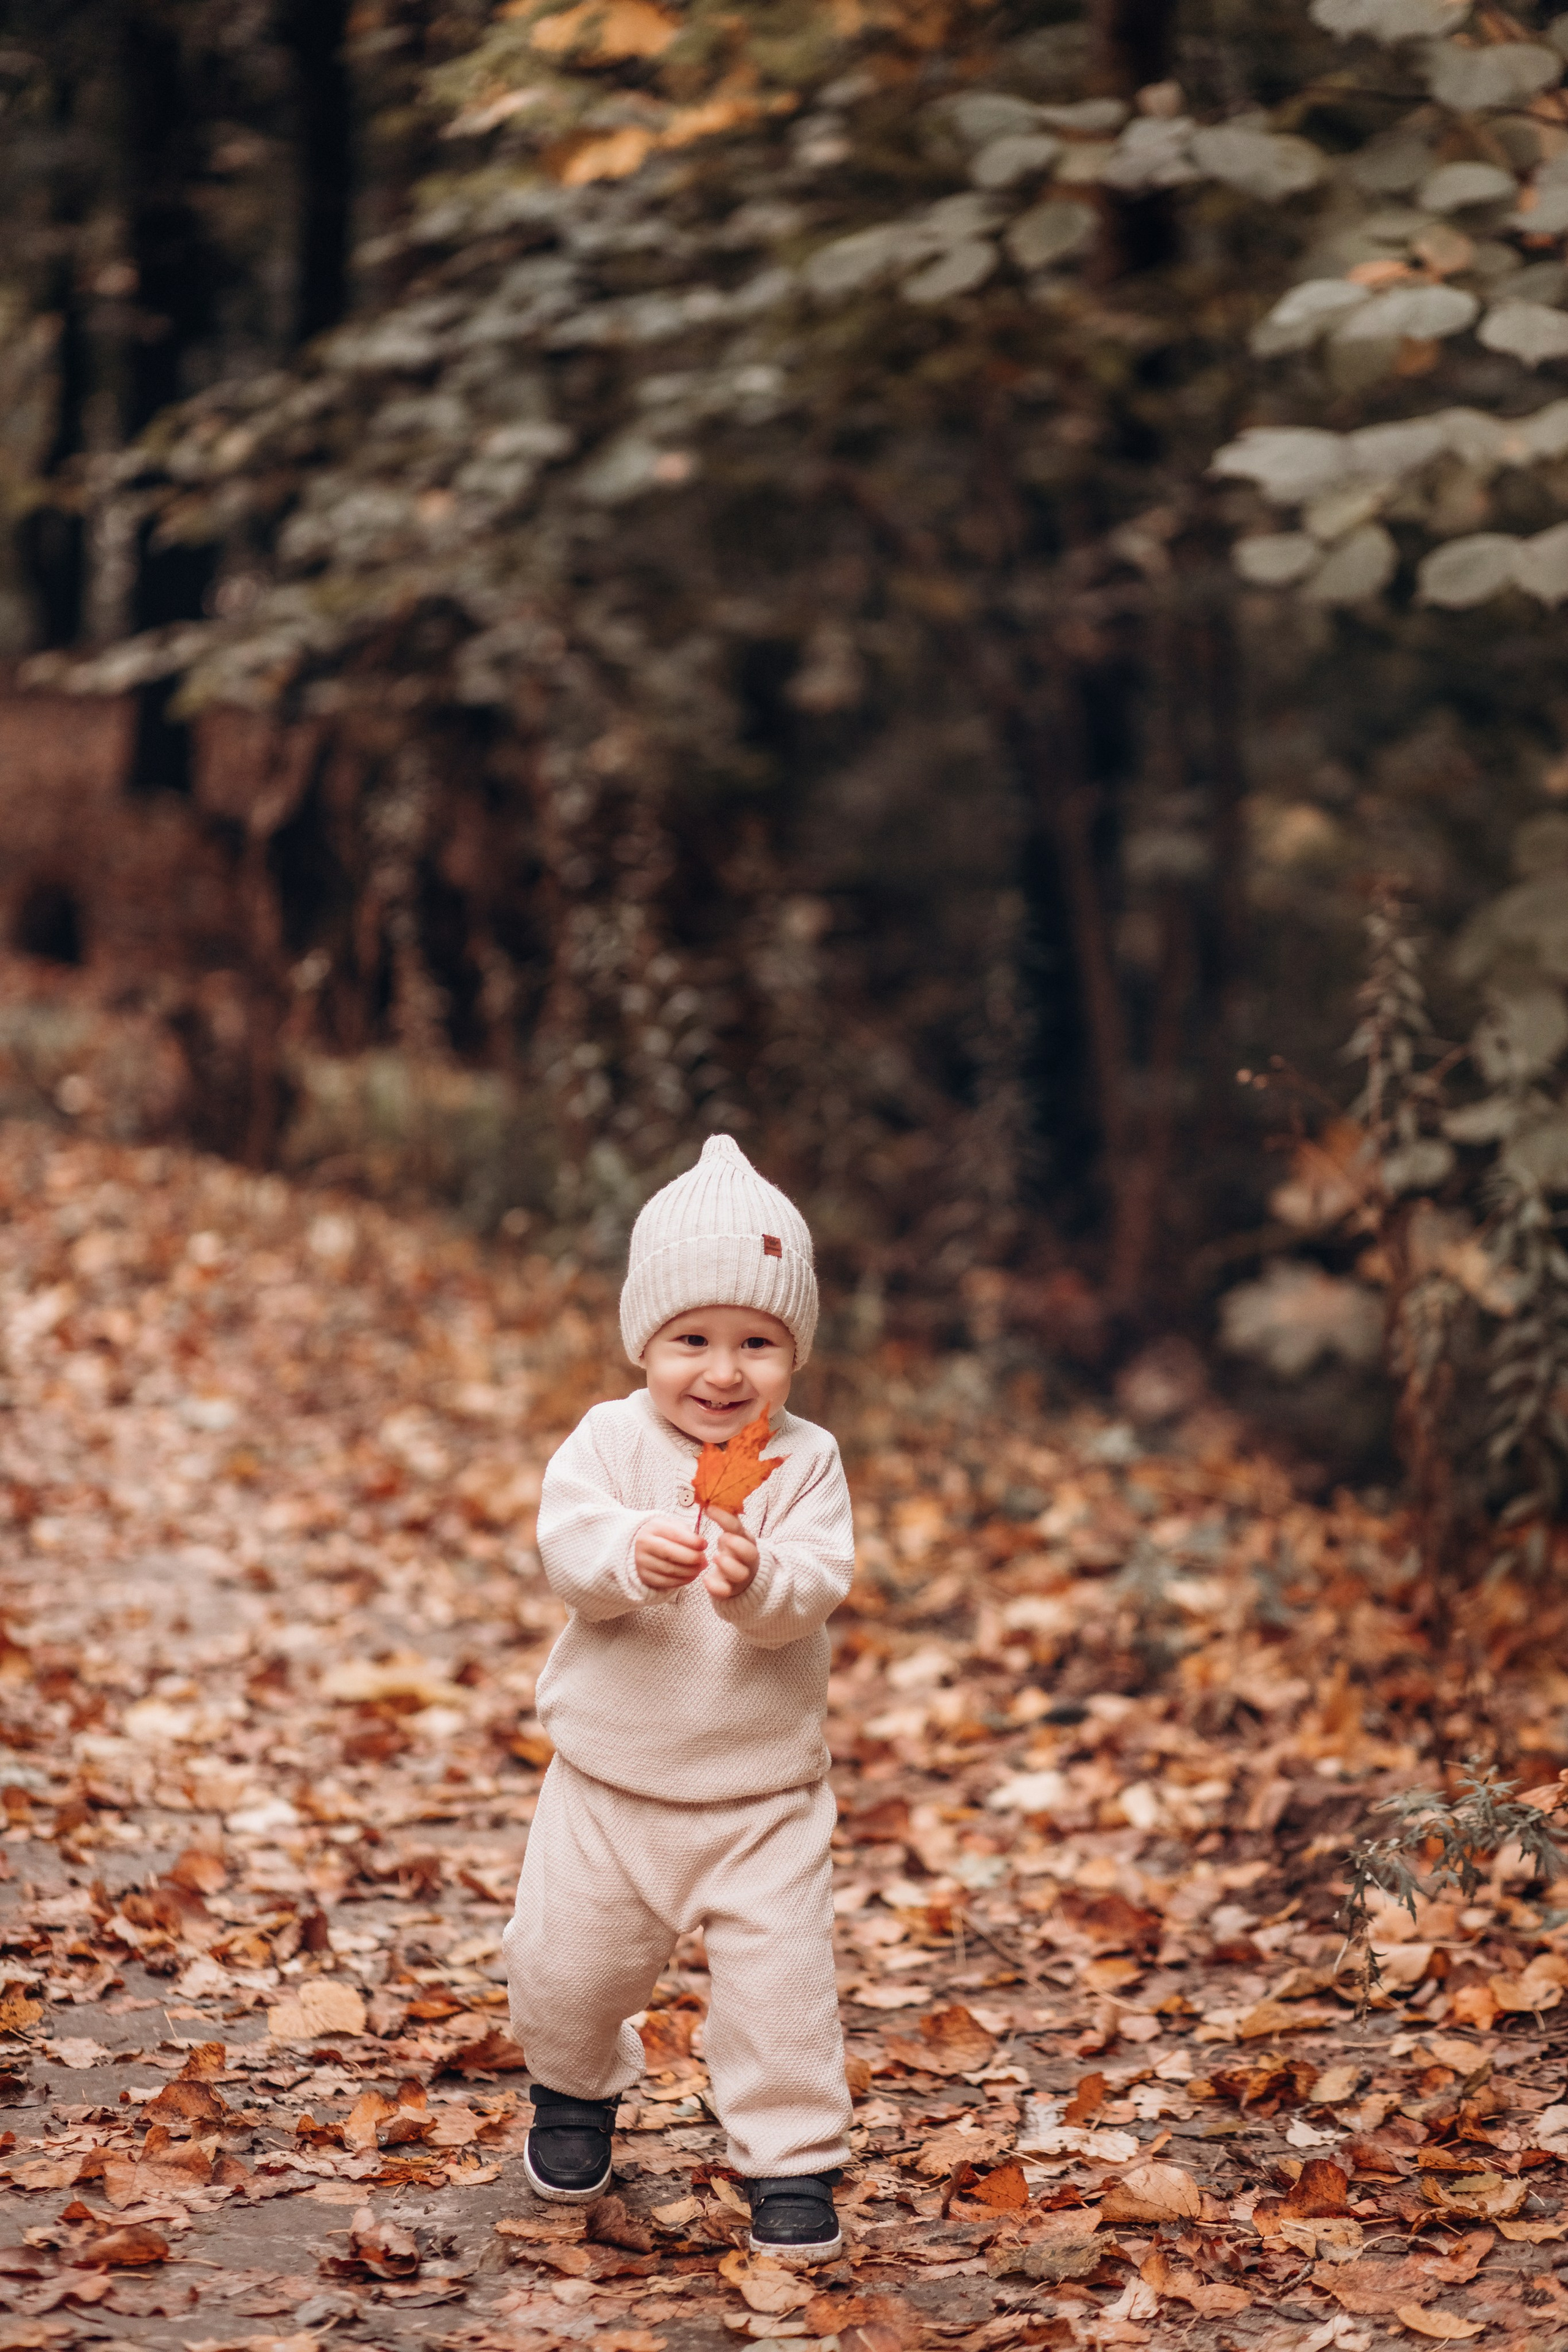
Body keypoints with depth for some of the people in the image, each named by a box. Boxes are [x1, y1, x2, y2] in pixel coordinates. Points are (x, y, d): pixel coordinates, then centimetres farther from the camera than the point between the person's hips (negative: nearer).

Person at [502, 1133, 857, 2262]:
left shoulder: (804, 1461, -7)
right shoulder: (611, 1439, -6)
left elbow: (819, 1585, -18)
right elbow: (567, 1543, -20)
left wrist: (758, 1579, -40)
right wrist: (632, 1554, -41)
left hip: (762, 1792, -1)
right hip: (609, 1781, 1)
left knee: (779, 1977, -6)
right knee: (566, 1966, 9)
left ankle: (793, 2158, 11)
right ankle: (579, 2090, 40)